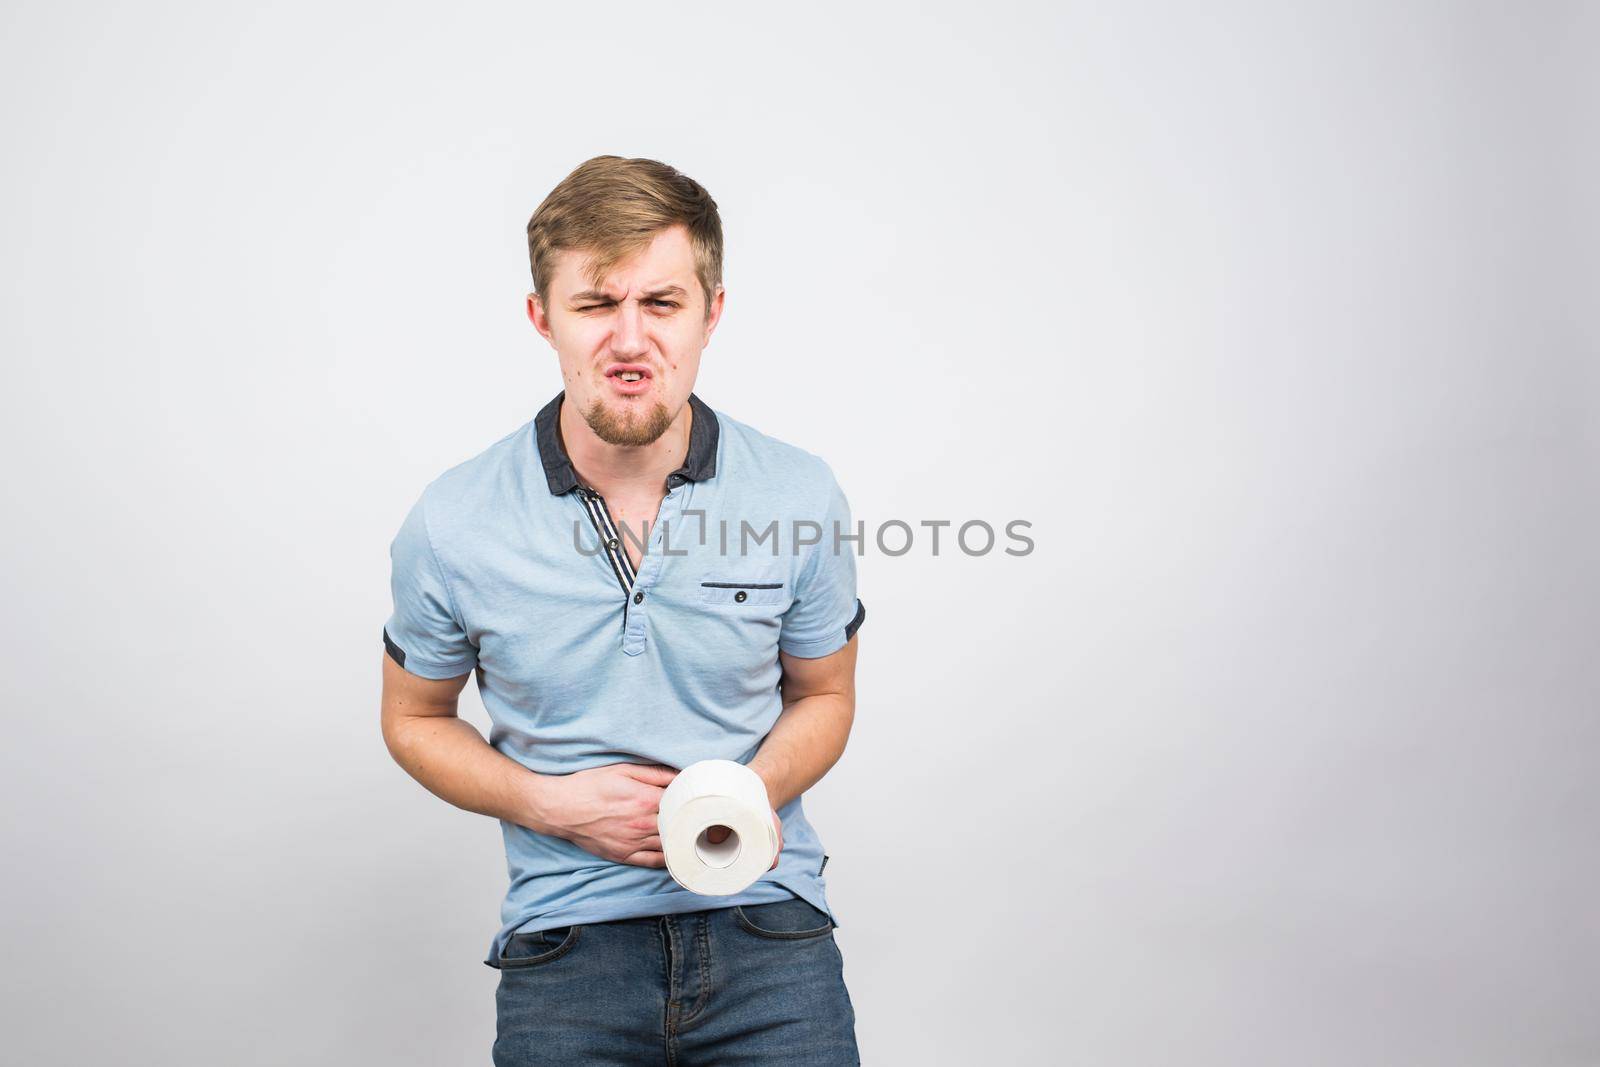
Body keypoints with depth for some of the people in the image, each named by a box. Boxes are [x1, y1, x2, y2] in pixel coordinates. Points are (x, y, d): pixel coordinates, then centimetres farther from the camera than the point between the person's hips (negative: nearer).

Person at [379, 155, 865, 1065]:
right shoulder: (451, 525, -7)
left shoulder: (801, 498, -5)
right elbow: (414, 719, 9)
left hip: (765, 917, 1)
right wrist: (550, 802, -8)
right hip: (566, 936, 0)